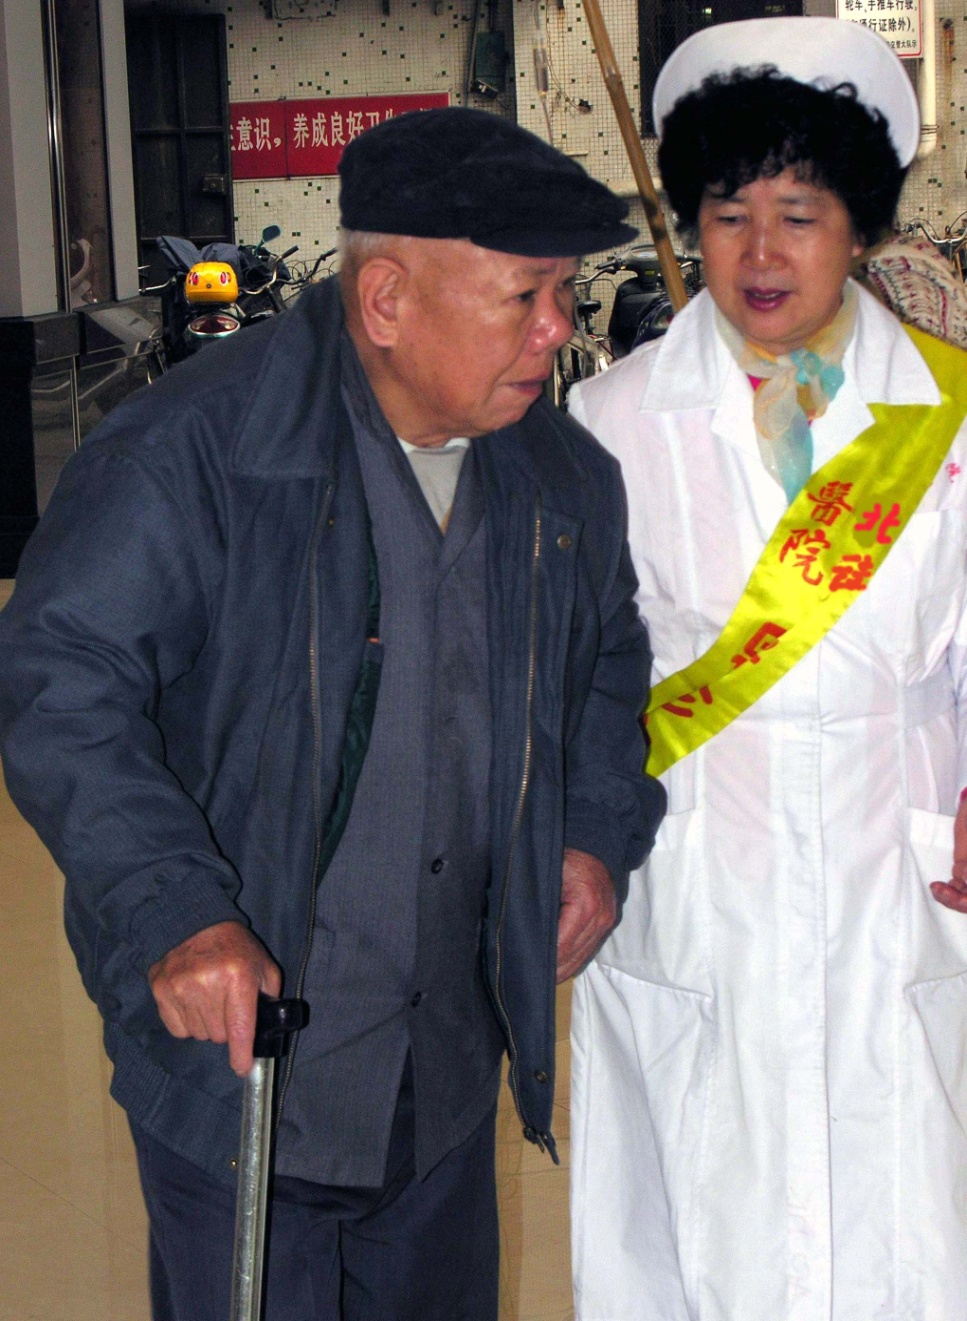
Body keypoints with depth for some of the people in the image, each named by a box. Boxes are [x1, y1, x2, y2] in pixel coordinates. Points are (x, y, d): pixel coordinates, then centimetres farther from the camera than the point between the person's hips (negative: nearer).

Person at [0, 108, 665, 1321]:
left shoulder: (563, 477, 3)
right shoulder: (190, 452, -20)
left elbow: (609, 662, 20)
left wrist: (598, 831, 6)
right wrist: (177, 912, -30)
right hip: (235, 1040, -6)